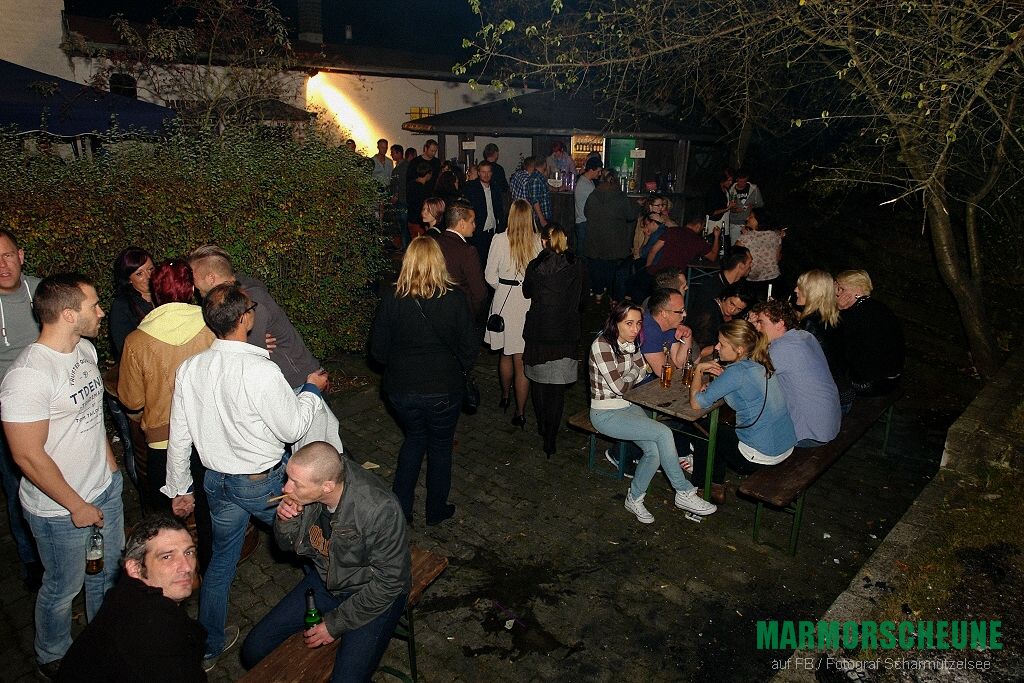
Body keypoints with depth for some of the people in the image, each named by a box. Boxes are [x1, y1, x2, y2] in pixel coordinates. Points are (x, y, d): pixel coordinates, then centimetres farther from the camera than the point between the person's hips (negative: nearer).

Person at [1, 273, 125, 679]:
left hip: (105, 488, 7)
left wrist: (110, 466, 13)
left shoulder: (85, 349, -2)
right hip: (60, 509, -7)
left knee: (107, 574, 24)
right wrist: (77, 506, -16)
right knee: (63, 589, 16)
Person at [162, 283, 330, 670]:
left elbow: (179, 438, 0)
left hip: (217, 481, 6)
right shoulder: (262, 371, -28)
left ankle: (209, 646, 40)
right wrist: (312, 390, 0)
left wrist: (178, 489, 13)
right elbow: (293, 429, -16)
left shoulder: (189, 369, -9)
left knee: (220, 561, 23)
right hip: (263, 483, -5)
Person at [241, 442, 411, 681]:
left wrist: (335, 624, -14)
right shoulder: (307, 486, -16)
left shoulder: (381, 509, -35)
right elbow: (287, 544, 2)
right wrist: (286, 520, -21)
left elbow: (388, 582, -21)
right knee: (253, 652, 3)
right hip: (323, 579, 6)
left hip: (374, 594, -5)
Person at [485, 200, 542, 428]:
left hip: (505, 300, 1)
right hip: (530, 302, 0)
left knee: (506, 353, 20)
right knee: (522, 359, 3)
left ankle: (505, 397, 38)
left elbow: (490, 276, -5)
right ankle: (520, 413, 9)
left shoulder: (500, 240, -10)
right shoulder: (538, 241, -9)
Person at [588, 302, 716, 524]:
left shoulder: (631, 344, 6)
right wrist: (635, 371, -3)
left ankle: (635, 498, 7)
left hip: (629, 406, 7)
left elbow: (641, 375, 4)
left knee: (655, 451, -17)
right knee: (663, 433, -21)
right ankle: (684, 493, -5)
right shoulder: (601, 346, -19)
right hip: (606, 414, -7)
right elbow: (619, 386, -18)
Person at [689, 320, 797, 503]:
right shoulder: (760, 365, 1)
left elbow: (696, 403, -21)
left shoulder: (738, 372, -23)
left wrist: (699, 369, -8)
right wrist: (723, 376, 1)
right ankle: (716, 487, 33)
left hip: (762, 456, -7)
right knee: (722, 430, 25)